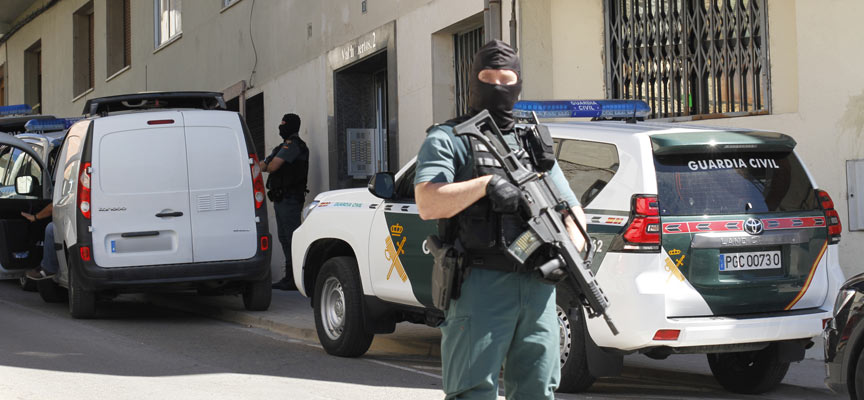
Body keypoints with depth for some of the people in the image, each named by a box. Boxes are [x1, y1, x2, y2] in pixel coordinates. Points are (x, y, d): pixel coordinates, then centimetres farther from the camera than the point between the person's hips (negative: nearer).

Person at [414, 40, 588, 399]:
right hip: (480, 287, -5)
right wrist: (485, 184, -19)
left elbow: (573, 211, 19)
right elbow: (428, 204, -10)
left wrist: (570, 250, -2)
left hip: (538, 287, 5)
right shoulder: (448, 138, 6)